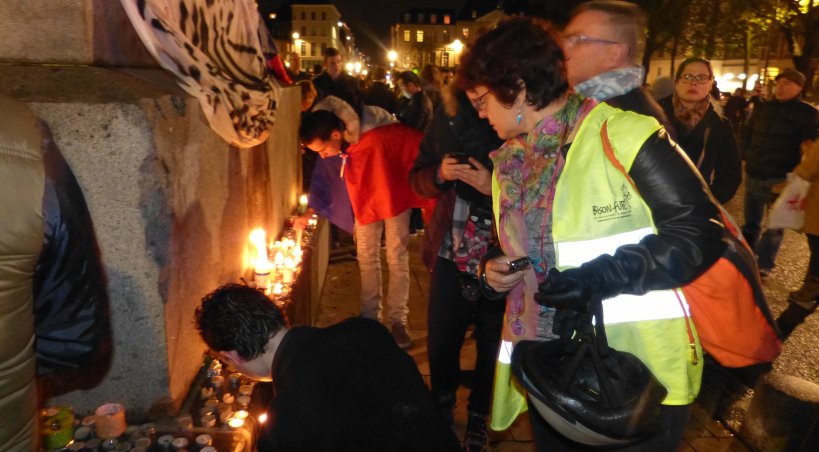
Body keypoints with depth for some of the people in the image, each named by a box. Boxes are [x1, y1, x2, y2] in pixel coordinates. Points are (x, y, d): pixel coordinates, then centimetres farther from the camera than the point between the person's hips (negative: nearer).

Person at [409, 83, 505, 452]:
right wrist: (440, 175, -11)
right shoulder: (449, 111, 1)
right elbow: (418, 176, 9)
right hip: (451, 253, 3)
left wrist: (495, 187, -25)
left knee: (491, 345, 13)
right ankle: (441, 407, 44)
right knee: (441, 340, 15)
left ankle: (479, 416, 40)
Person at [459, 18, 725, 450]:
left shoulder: (622, 135, -15)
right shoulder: (508, 162, 9)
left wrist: (605, 277, -24)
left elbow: (700, 233, -15)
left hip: (639, 371, -6)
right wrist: (493, 268, -2)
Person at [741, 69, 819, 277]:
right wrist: (746, 156, 9)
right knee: (751, 220, 17)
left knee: (774, 225, 1)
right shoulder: (762, 108, 9)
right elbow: (747, 133, 20)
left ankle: (763, 265, 10)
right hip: (753, 174, 5)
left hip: (780, 178, -5)